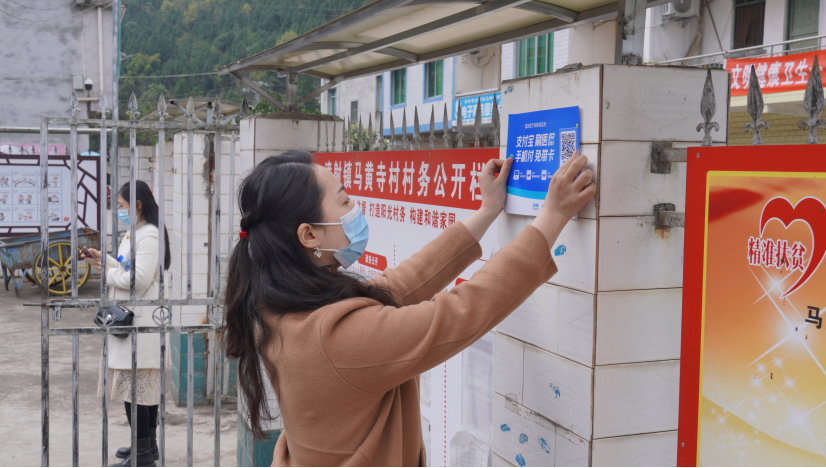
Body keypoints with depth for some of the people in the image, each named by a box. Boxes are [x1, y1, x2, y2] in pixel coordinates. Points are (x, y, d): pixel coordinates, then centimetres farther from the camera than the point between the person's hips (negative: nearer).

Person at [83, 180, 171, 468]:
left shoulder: (148, 236, -14)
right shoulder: (135, 234, 18)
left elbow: (139, 278, -22)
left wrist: (108, 273, -9)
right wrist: (105, 261, 8)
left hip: (139, 322, -10)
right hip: (132, 319, 10)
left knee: (134, 384, -6)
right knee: (146, 384, 15)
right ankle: (148, 444, 25)